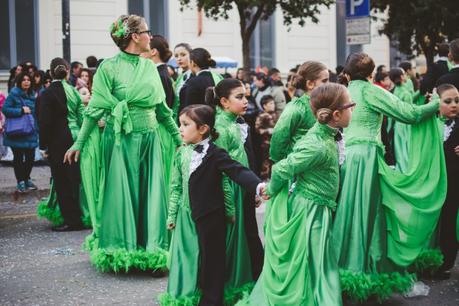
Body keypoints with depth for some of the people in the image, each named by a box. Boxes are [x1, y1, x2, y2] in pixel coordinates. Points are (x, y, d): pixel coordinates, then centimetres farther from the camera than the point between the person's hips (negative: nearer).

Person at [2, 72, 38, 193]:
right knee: (18, 158, 2)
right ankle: (20, 181, 12)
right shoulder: (14, 94, -8)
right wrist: (21, 110, -20)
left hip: (30, 132, 5)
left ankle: (27, 179, 23)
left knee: (30, 157, 5)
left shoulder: (32, 95, 11)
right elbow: (5, 109, -14)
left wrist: (36, 129, 14)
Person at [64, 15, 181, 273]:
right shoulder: (109, 67, -6)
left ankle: (153, 252, 10)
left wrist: (179, 138, 17)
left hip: (149, 139, 5)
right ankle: (121, 252, 13)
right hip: (120, 139, -5)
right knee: (121, 195, 1)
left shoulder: (150, 67, 10)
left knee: (151, 195, 3)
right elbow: (96, 109, -6)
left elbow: (163, 109, 16)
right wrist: (79, 144, -9)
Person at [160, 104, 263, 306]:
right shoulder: (181, 153, 5)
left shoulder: (215, 154, -13)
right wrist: (172, 214, 12)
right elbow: (176, 186, 11)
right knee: (185, 257, 12)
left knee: (211, 259, 4)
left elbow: (237, 171, -22)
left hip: (210, 217, -5)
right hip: (186, 216, 6)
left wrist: (258, 185, -39)